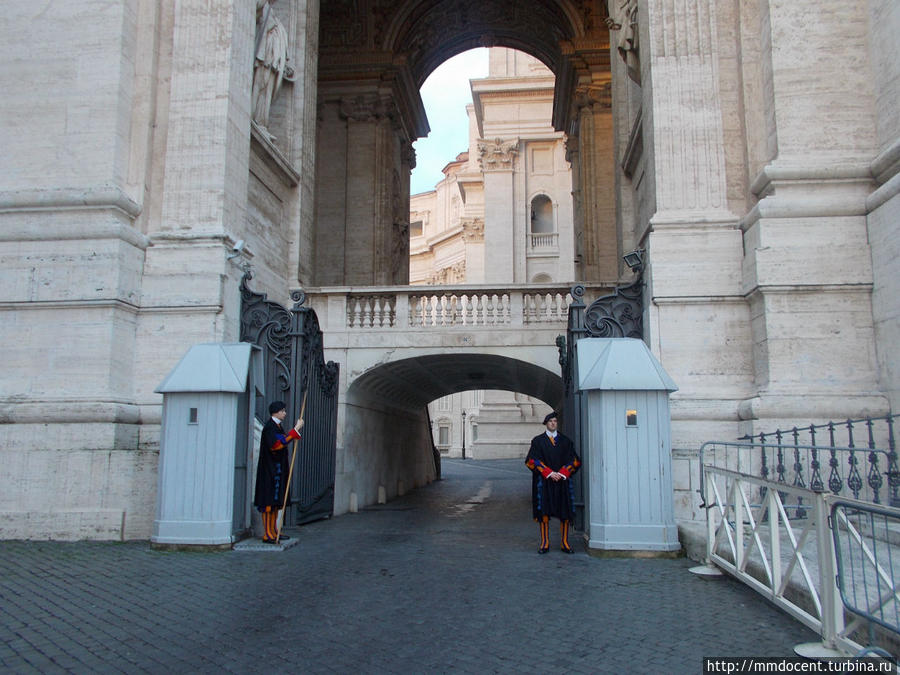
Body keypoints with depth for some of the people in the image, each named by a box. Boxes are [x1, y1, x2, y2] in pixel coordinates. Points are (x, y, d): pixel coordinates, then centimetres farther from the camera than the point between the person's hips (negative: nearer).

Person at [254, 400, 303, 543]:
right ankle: (267, 534, -5)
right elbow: (278, 444, -26)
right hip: (270, 470, -10)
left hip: (278, 470, 10)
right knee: (269, 501, -7)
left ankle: (273, 531, 19)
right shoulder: (269, 427, -14)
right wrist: (295, 429, -24)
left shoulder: (278, 426, 15)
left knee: (276, 501, 12)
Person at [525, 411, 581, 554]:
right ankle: (545, 543, 3)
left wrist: (561, 473, -9)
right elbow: (533, 460, -3)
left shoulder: (565, 441, 11)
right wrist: (549, 473, -13)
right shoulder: (538, 441, 5)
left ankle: (564, 542, 10)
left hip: (563, 480, 2)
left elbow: (574, 460, 6)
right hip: (544, 481, -2)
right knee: (544, 511, -4)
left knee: (565, 512, 1)